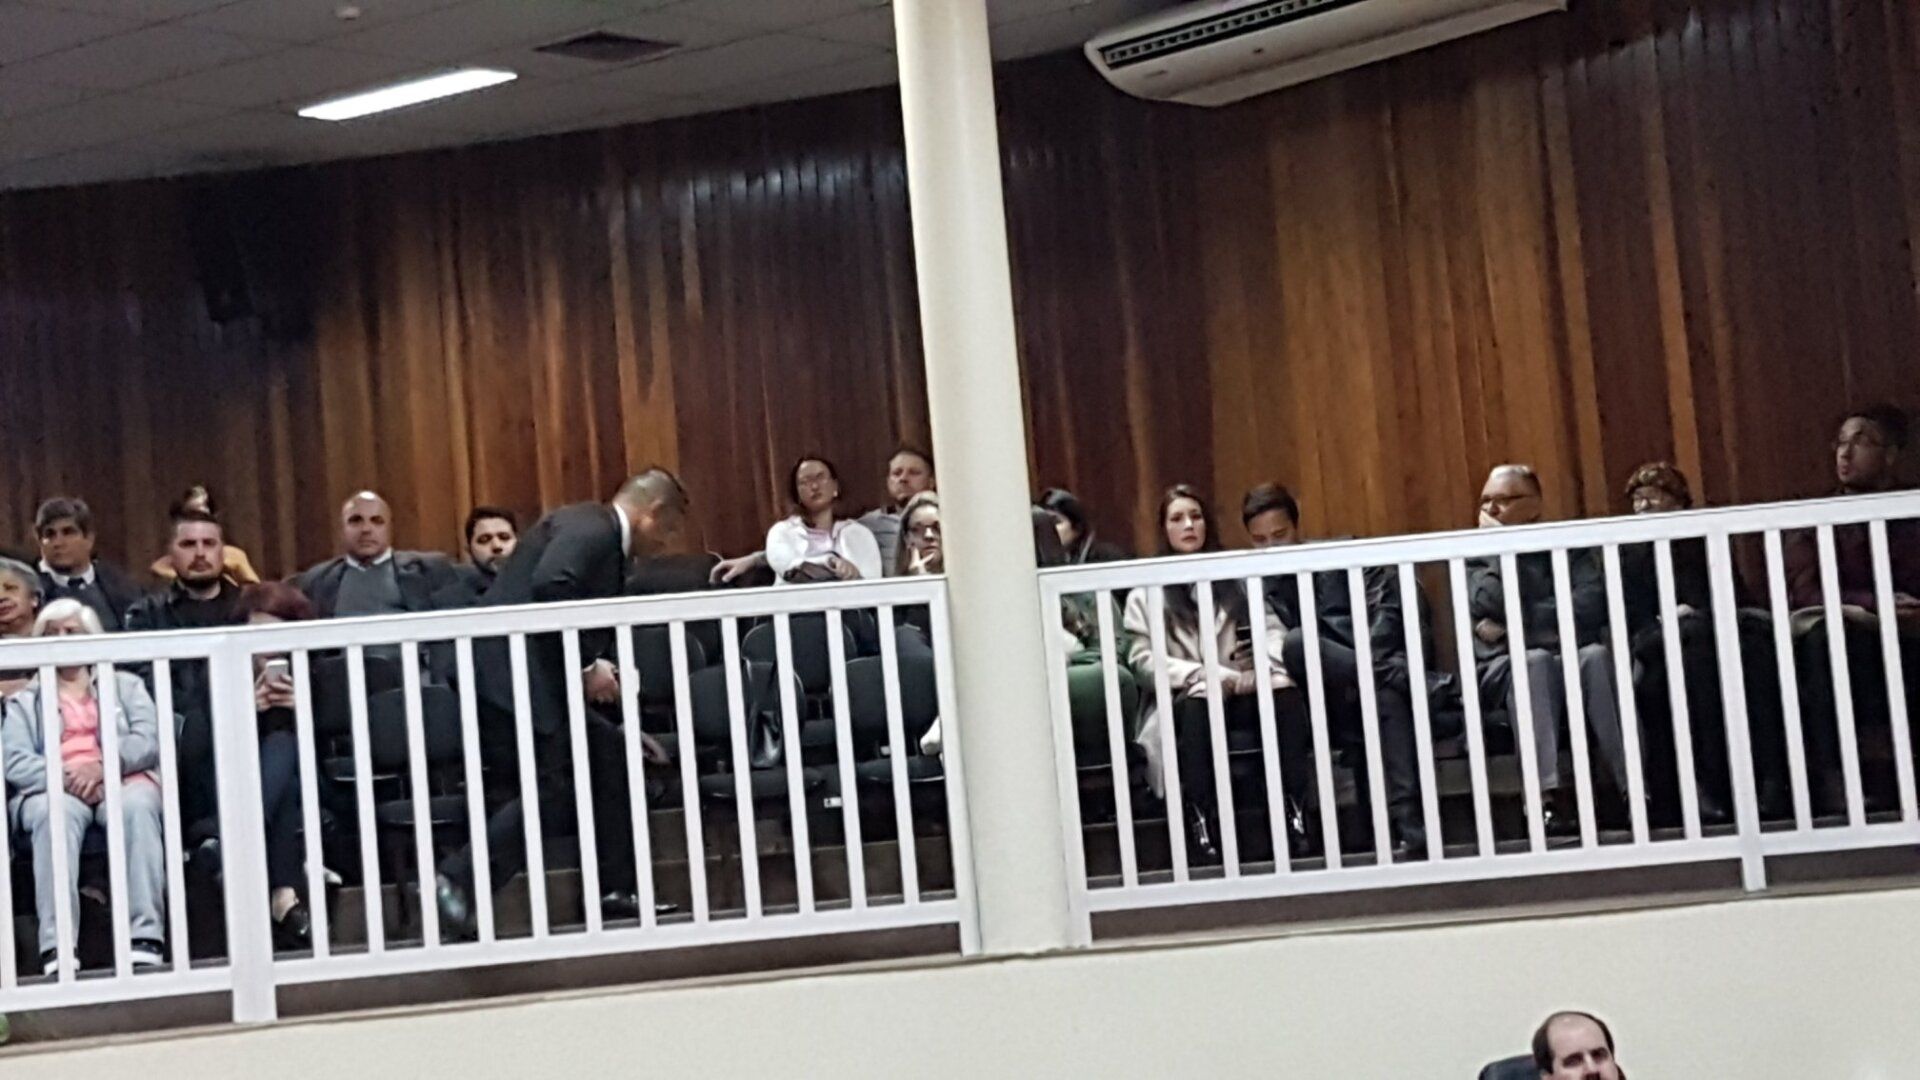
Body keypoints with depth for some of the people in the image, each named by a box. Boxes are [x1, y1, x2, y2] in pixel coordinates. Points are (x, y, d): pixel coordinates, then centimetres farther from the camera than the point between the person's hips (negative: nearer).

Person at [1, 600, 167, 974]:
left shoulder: (126, 685, 26)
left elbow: (149, 740, 8)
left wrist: (103, 765, -13)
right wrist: (66, 777, -14)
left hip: (121, 780, 1)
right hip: (54, 789, 0)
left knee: (138, 805, -38)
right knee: (56, 813, -39)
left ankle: (146, 939, -47)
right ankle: (57, 948, -52)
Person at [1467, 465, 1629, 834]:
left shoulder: (1568, 547, 12)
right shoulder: (1474, 558, 11)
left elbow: (1590, 608, -8)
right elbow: (1491, 607, -12)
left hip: (1572, 661, 1)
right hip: (1506, 672, -1)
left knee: (1596, 655, -33)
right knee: (1536, 660, -36)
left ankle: (1631, 788, -39)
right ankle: (1550, 796, -50)